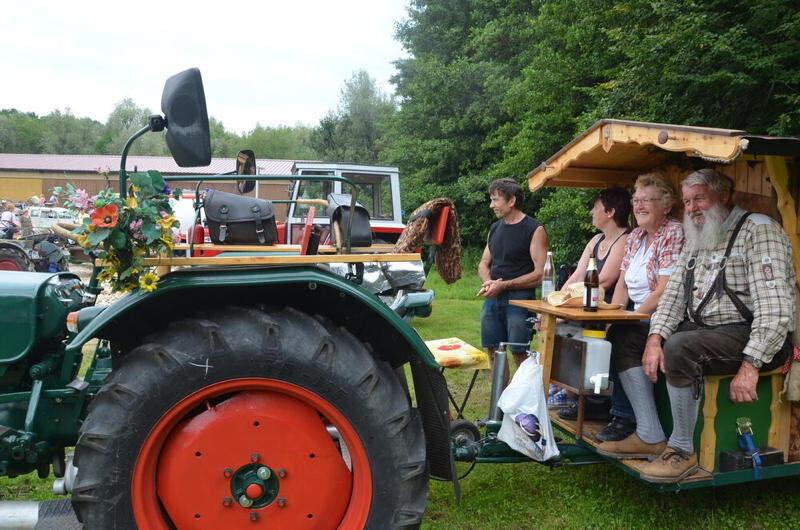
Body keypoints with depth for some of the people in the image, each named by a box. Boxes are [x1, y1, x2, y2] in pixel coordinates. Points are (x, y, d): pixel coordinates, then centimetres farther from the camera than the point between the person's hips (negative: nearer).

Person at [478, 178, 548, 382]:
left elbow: (540, 274, -13)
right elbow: (484, 264, 18)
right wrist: (488, 281, -5)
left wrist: (503, 285, -15)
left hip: (519, 298, -6)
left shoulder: (534, 230, -6)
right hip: (492, 298, 6)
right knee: (494, 352, 8)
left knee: (519, 354, -6)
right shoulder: (495, 228, 15)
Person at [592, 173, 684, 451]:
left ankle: (650, 436, -20)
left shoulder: (674, 234, -10)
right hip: (639, 319, 8)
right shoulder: (635, 237, 16)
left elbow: (665, 291, -19)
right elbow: (623, 284, 14)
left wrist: (628, 319, -19)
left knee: (621, 338, -27)